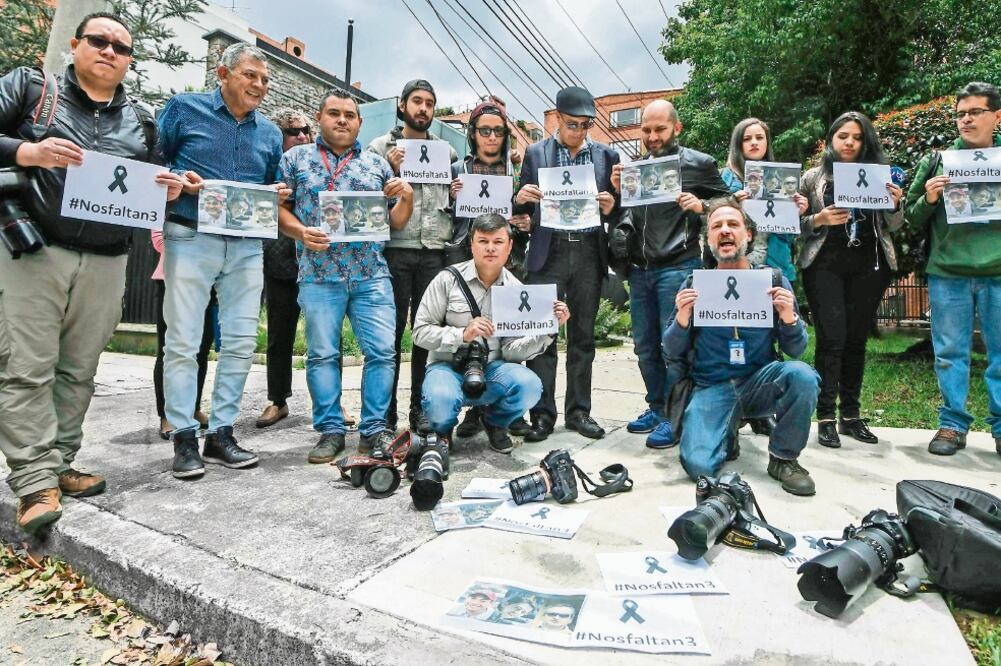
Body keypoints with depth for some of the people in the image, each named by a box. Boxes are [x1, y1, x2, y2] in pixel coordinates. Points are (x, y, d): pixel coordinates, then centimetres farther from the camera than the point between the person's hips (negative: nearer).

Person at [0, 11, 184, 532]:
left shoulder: (141, 122, 18)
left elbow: (154, 187, 20)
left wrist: (169, 191, -3)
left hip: (105, 264, 3)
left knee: (79, 371, 6)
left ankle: (57, 465, 16)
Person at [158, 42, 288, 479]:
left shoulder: (270, 133, 16)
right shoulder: (184, 108, 4)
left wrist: (278, 195, 1)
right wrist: (179, 180, -14)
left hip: (246, 245, 4)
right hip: (191, 239, -4)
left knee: (241, 341, 2)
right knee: (183, 342, -3)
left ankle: (221, 434, 13)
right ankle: (184, 439, 7)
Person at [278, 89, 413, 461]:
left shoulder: (377, 164, 15)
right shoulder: (296, 159, 11)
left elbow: (395, 223, 14)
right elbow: (278, 207, 7)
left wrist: (407, 198, -5)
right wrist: (300, 231, -11)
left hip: (372, 276, 1)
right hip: (319, 276, -1)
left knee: (382, 351, -4)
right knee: (322, 354, 3)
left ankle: (374, 428, 9)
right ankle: (330, 431, 15)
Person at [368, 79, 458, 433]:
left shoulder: (446, 152, 17)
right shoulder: (380, 147, 8)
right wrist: (390, 172, -10)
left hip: (434, 251, 3)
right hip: (394, 249, -3)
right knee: (390, 331, 0)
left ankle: (421, 410, 16)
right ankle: (385, 411, 9)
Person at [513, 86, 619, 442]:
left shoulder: (606, 155, 10)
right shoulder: (535, 153, 7)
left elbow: (615, 207, 13)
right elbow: (525, 208, 9)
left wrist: (610, 207, -9)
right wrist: (521, 199, -13)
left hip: (589, 254, 2)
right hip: (548, 252, -1)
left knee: (582, 336, 8)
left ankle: (578, 411, 18)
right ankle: (542, 413, 8)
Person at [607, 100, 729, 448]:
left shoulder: (698, 163, 2)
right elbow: (623, 216, 20)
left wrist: (700, 205, -13)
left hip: (677, 267, -5)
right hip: (640, 269, 5)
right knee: (645, 346, 10)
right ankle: (656, 408, 26)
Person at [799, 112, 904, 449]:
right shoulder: (813, 178, 6)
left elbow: (892, 226, 12)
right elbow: (797, 225, 4)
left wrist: (895, 204, -8)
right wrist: (820, 219, -15)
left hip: (867, 266, 3)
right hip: (825, 266, -3)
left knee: (856, 339, 6)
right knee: (831, 339, -10)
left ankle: (851, 415, 14)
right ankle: (826, 417, -3)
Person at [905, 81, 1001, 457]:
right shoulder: (937, 161, 8)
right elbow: (912, 217, 10)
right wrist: (928, 199, -9)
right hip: (948, 274, 0)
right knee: (950, 353, 5)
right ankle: (953, 425, 16)